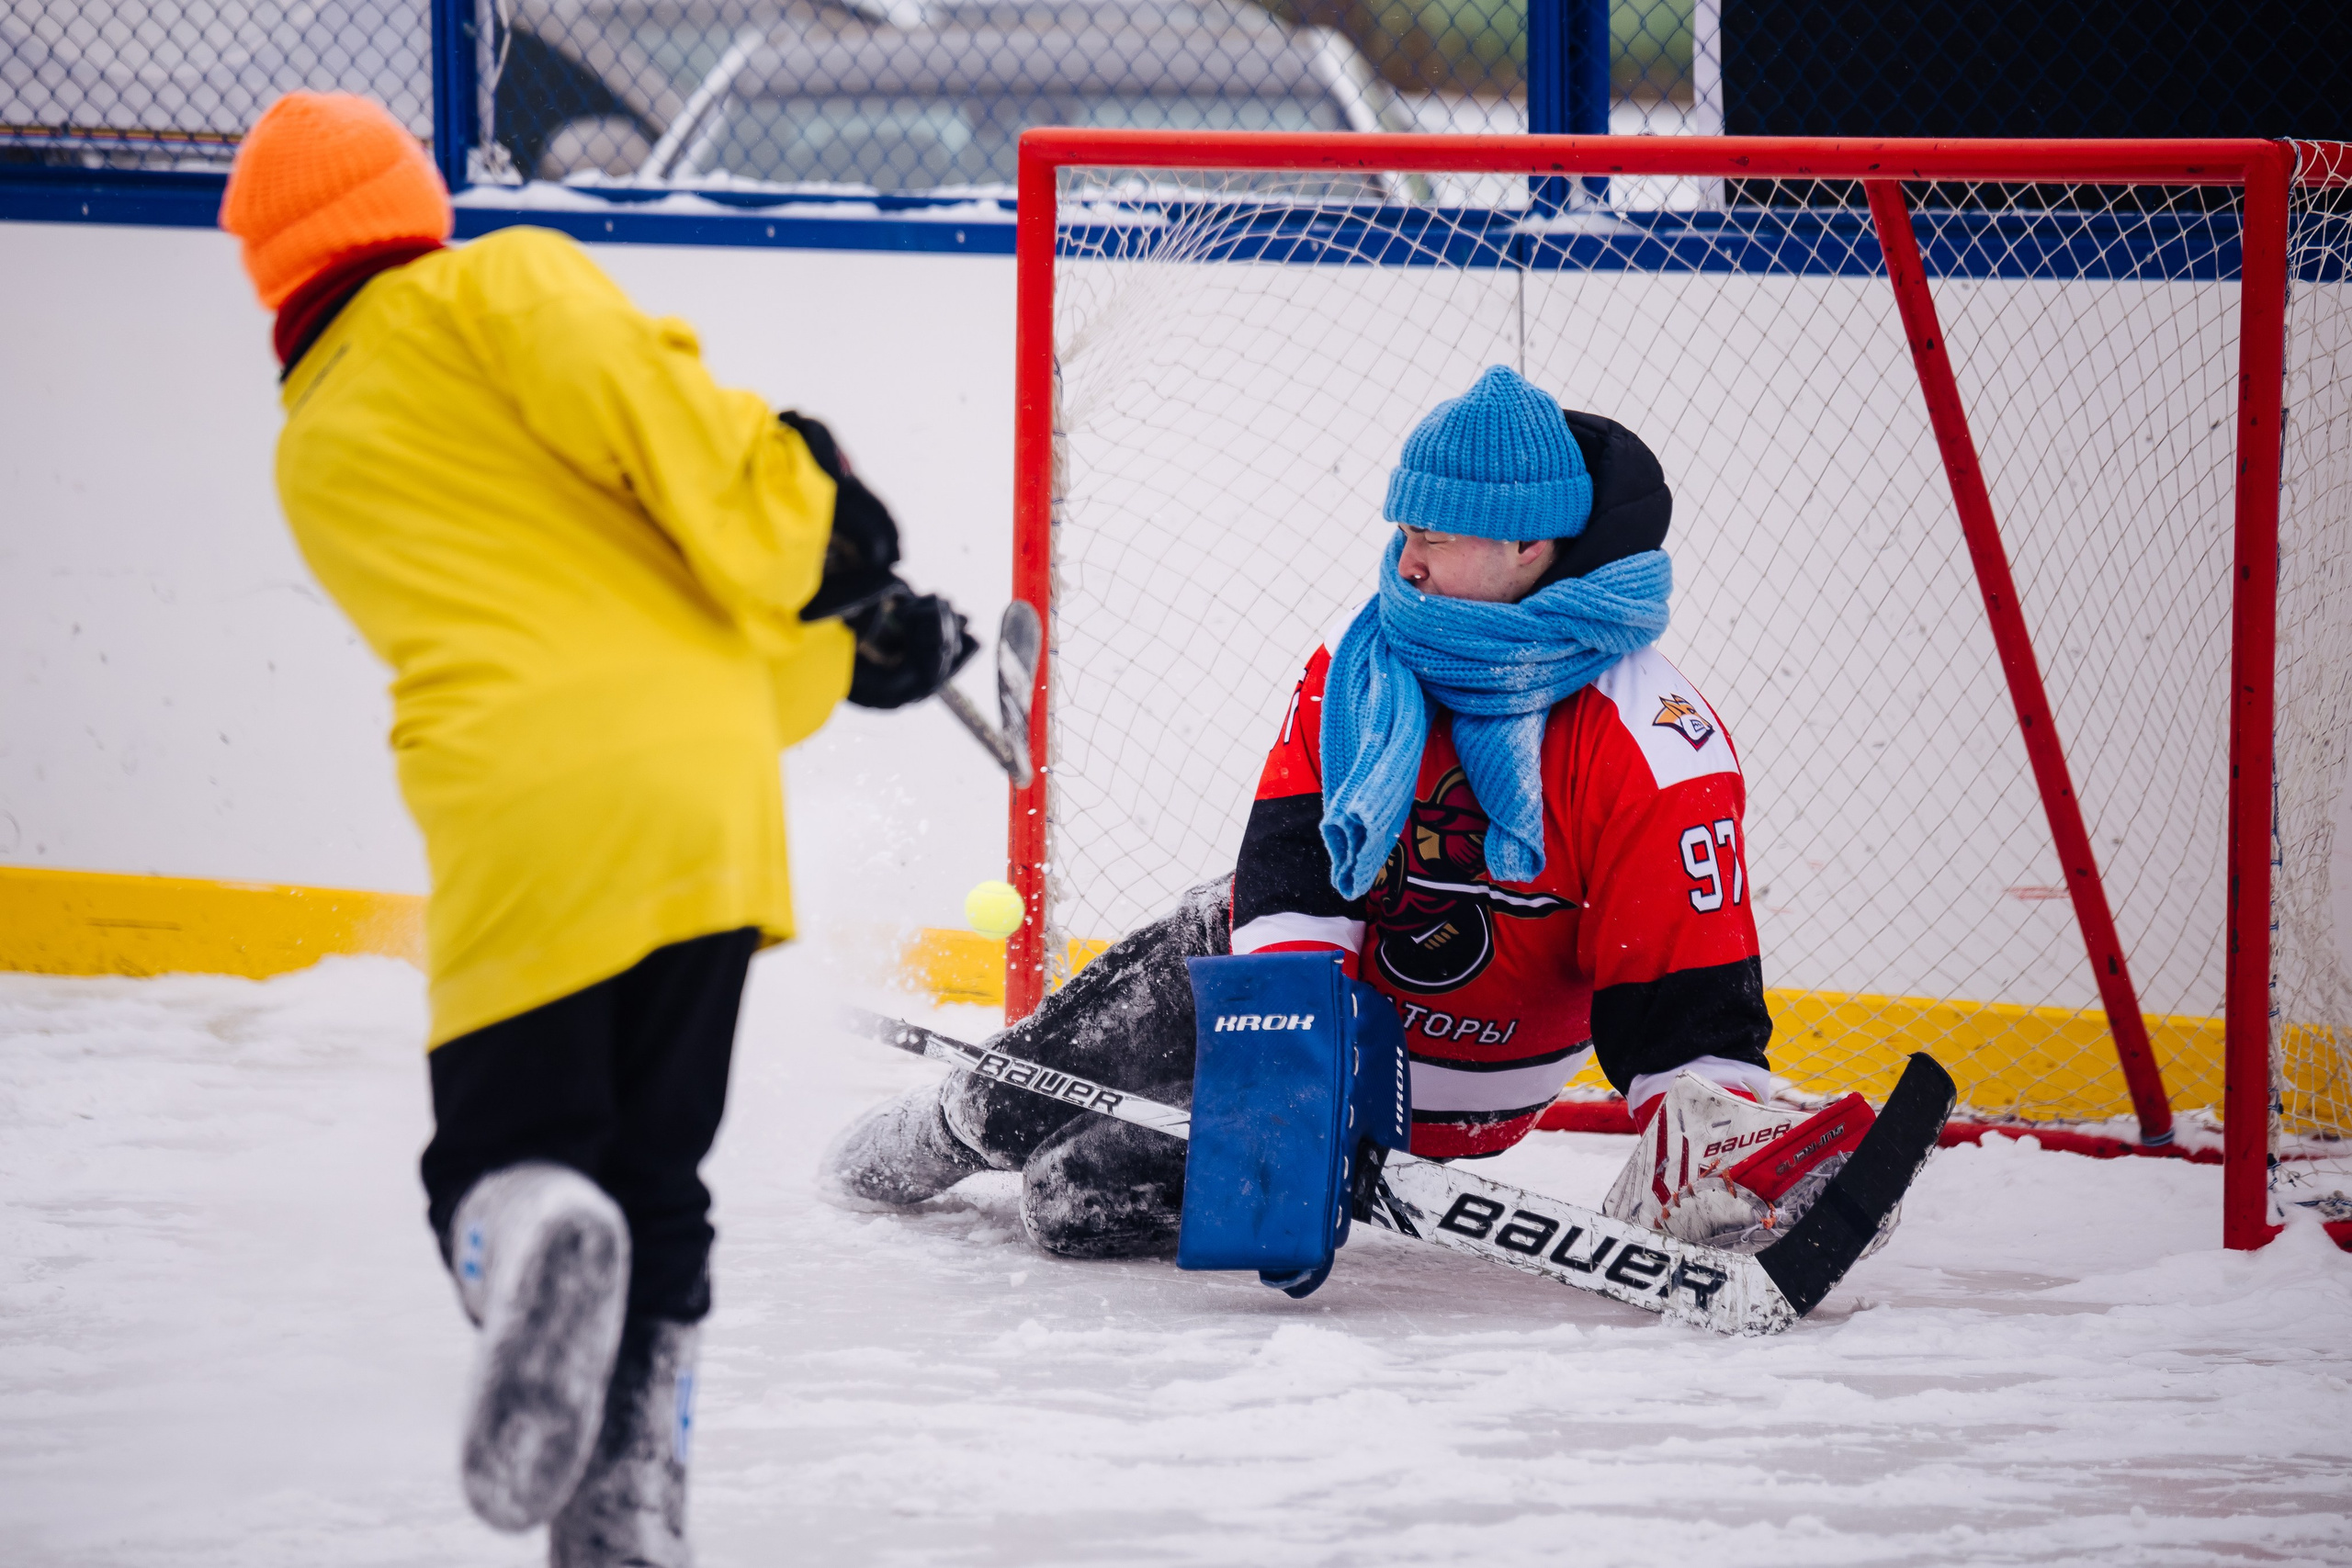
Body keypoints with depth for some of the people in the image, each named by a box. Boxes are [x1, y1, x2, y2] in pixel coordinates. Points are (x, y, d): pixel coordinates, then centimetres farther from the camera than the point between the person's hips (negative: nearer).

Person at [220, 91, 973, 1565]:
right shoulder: (497, 289, 12)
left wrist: (834, 652, 23)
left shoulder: (315, 465, 27)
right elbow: (640, 400, -9)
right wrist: (813, 538, 5)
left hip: (519, 820, 1)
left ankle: (531, 1232, -29)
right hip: (704, 784, -1)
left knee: (505, 1152, 6)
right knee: (657, 1175, 13)